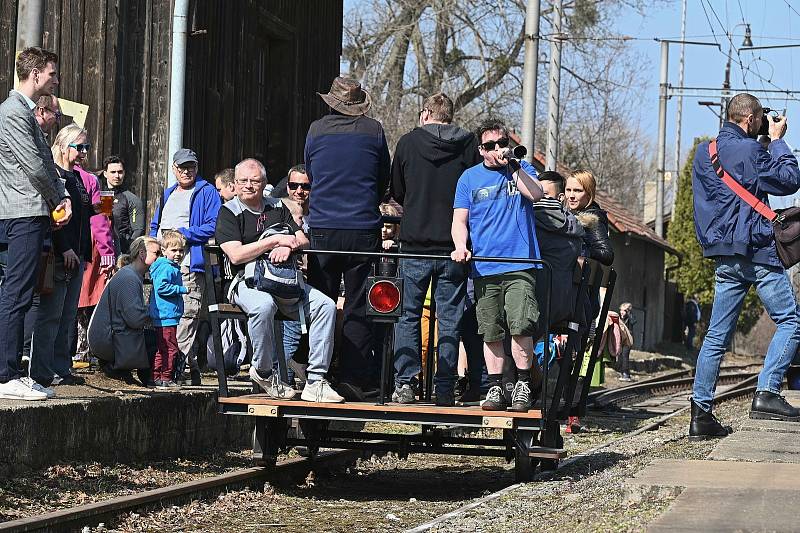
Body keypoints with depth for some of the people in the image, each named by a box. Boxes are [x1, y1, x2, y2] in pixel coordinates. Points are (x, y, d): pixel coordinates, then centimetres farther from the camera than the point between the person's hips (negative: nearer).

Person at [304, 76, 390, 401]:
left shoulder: (316, 130, 2)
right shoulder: (374, 131, 1)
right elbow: (384, 181, 12)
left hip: (322, 230, 1)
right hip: (363, 232, 0)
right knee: (358, 309, 3)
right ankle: (353, 378, -2)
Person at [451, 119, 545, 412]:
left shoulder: (522, 169, 13)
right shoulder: (470, 177, 14)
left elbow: (536, 194, -7)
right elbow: (460, 220, 10)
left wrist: (512, 165, -12)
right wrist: (461, 247, -8)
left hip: (520, 265, -2)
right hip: (484, 268, 2)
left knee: (521, 327, -14)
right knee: (491, 332, 1)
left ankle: (523, 385, -3)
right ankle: (495, 388, 8)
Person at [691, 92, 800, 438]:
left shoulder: (703, 153, 15)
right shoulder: (749, 150, -10)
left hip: (724, 257, 8)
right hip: (755, 250, -8)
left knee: (717, 335, 8)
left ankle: (701, 413, 4)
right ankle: (766, 394, -15)